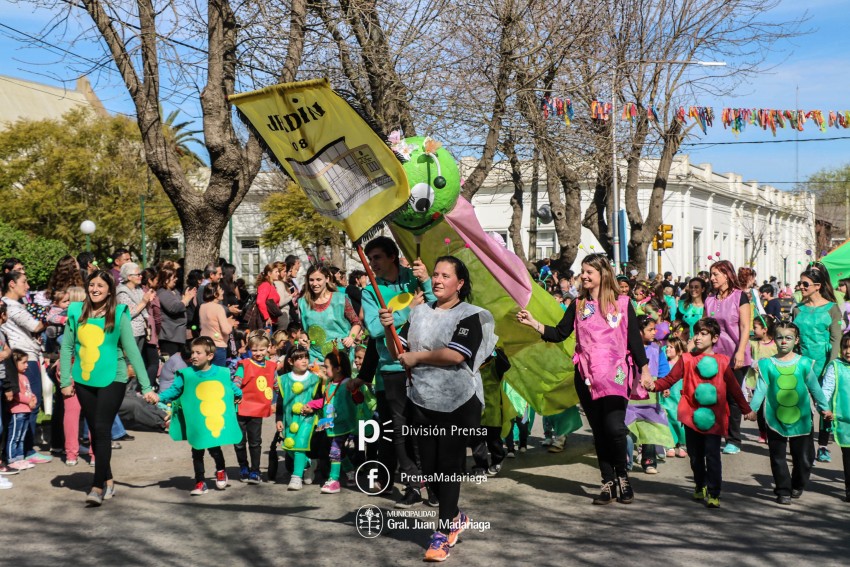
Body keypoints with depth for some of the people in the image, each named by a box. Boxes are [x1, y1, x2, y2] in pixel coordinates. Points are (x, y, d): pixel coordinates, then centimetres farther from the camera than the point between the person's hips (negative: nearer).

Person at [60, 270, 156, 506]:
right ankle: (108, 480, 24)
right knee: (94, 432, 10)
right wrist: (65, 380, 0)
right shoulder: (76, 312, 1)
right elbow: (67, 347, 5)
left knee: (102, 429, -10)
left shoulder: (119, 314, -7)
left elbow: (132, 350, -8)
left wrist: (146, 386, -11)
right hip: (84, 381, 4)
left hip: (112, 380, -4)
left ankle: (98, 486, -6)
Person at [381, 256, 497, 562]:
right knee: (429, 469, 11)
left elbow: (456, 355, -21)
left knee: (448, 466, -2)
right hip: (422, 401, 6)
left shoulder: (470, 316, -7)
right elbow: (397, 352, 10)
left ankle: (443, 532, 7)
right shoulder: (419, 312, 11)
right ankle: (455, 517, 33)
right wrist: (390, 329, -9)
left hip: (457, 402, -6)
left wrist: (416, 357, -10)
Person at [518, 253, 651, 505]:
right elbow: (559, 333, 5)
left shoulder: (622, 303, 2)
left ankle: (622, 476, 9)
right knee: (599, 431, 7)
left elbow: (634, 338, 2)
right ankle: (608, 482, 15)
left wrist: (644, 369, -1)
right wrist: (534, 323, -7)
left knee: (614, 426, -14)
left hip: (615, 374, -3)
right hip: (587, 376, 3)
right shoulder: (578, 305, 10)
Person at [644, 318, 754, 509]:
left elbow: (734, 388, 13)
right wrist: (654, 385, -25)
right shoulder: (686, 359, 3)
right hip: (692, 415, 2)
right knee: (695, 455, 13)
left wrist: (747, 410, 18)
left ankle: (713, 494, -1)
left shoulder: (722, 361, 4)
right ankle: (700, 487, 32)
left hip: (714, 417, -1)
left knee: (712, 455, -7)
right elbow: (670, 379, -6)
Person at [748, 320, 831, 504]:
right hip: (775, 419, 0)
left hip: (801, 419, 1)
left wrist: (825, 407, 10)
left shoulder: (804, 363, -1)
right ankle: (783, 491, 14)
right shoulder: (767, 364, -2)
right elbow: (761, 389, -1)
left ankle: (798, 486, 31)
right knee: (778, 458, 4)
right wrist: (752, 408, -7)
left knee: (803, 457, 9)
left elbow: (814, 388, 8)